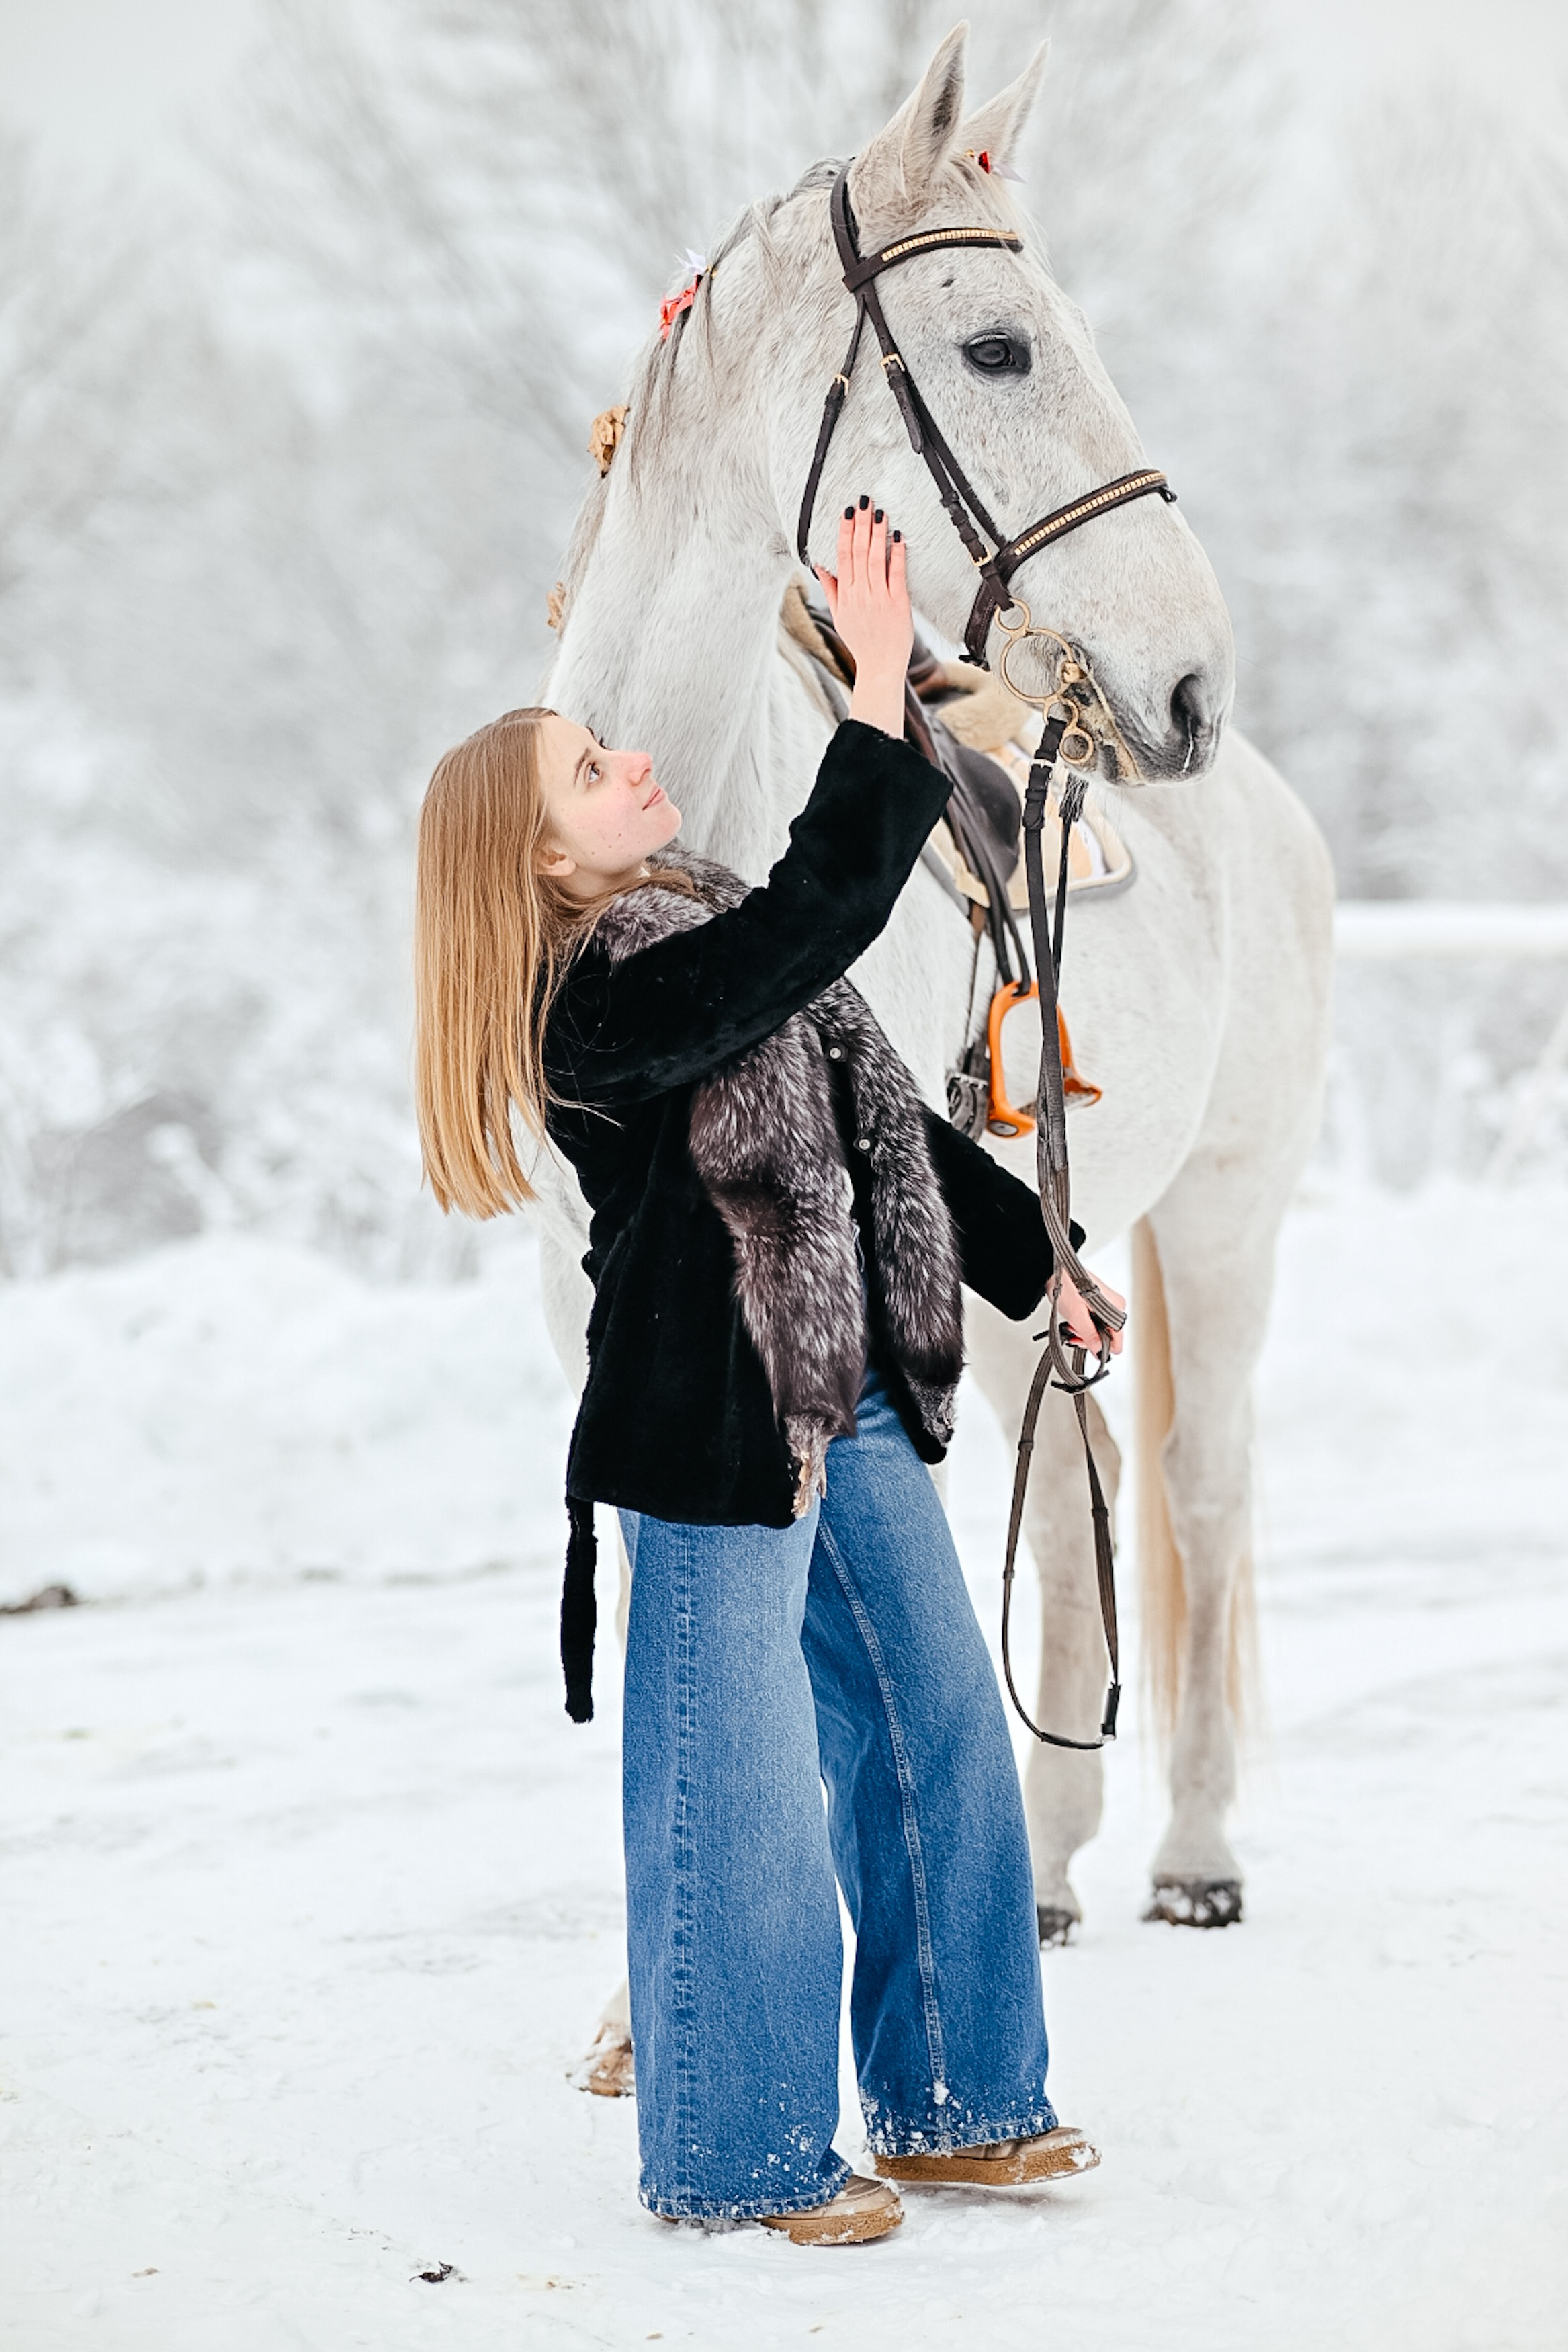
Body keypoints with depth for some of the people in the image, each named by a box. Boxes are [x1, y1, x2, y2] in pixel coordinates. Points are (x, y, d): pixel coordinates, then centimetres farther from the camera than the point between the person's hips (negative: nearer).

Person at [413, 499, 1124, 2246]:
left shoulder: (702, 941, 12)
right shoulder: (603, 1006, -19)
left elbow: (883, 1117, 20)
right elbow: (825, 904, -30)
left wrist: (1027, 1255, 23)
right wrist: (881, 680, -29)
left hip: (849, 1408, 10)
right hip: (712, 1441, -9)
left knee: (941, 1733, 13)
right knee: (742, 1792, -1)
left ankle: (949, 2105, 25)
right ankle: (737, 2159, 12)